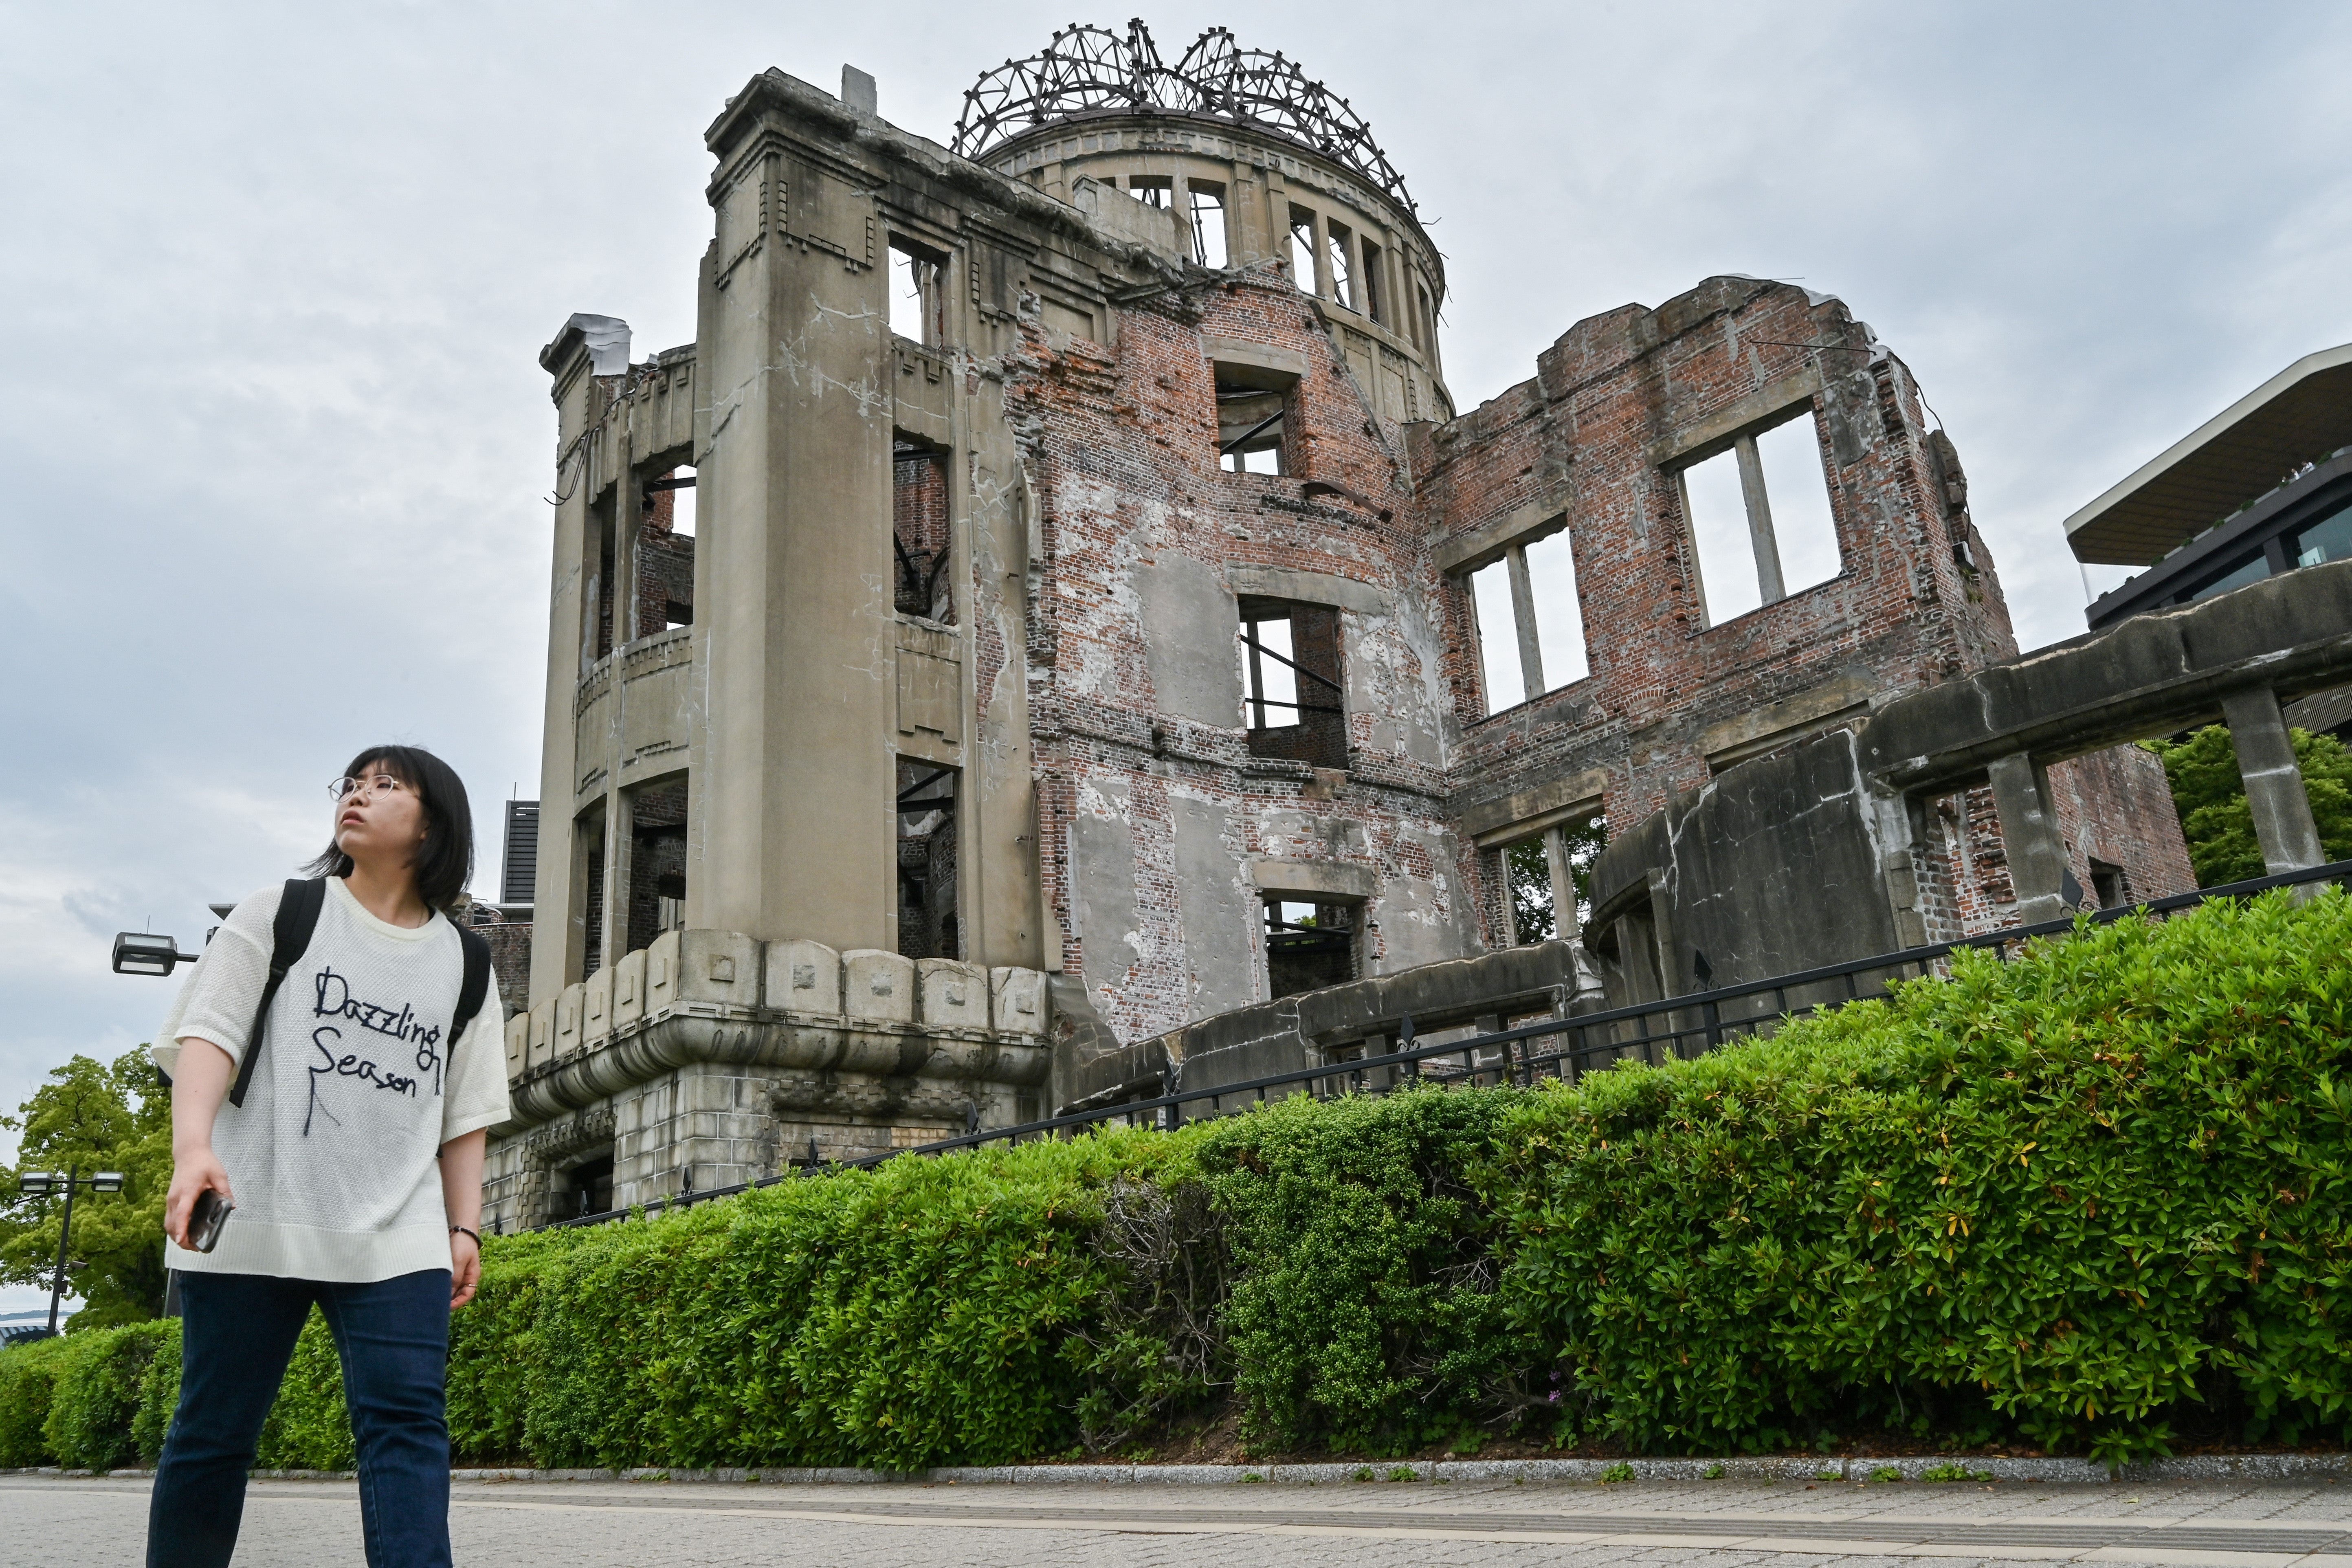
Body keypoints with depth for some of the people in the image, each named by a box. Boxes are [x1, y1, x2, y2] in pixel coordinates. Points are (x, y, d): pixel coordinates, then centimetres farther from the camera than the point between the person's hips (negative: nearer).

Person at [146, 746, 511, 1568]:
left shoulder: (462, 965, 13)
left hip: (398, 1237, 1)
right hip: (252, 1221, -1)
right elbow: (208, 1032, -5)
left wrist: (465, 1228, 6)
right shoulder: (277, 915, 7)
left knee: (408, 1424, -9)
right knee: (215, 1431, 6)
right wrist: (192, 1146, -22)